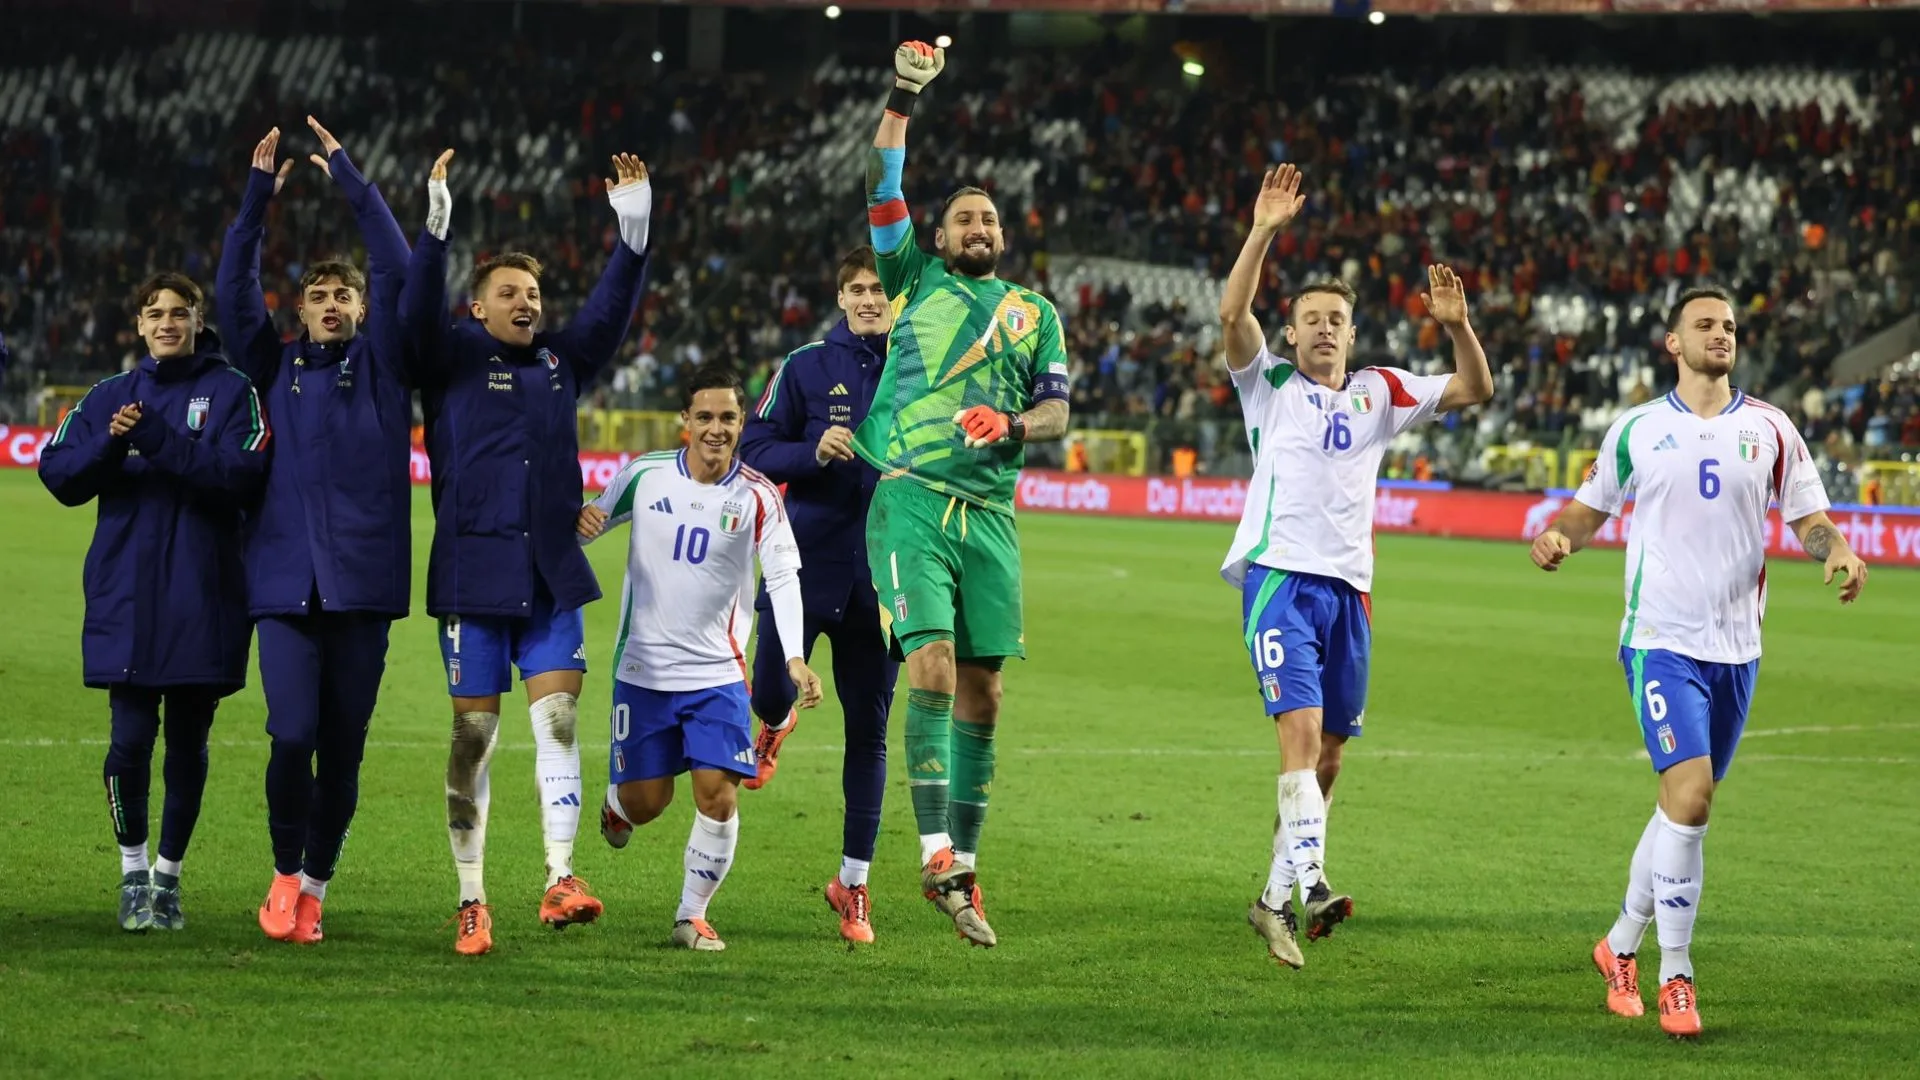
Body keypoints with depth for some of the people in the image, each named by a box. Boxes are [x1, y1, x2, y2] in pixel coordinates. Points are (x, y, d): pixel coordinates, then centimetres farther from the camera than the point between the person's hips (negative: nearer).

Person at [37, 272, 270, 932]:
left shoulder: (231, 392, 1)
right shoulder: (111, 396, 11)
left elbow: (242, 474, -14)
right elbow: (59, 476, 4)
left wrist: (159, 441, -22)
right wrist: (110, 443, -15)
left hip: (205, 600, -1)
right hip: (126, 600, 1)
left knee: (187, 744, 5)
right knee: (131, 738, -6)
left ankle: (169, 876, 18)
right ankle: (132, 873, 10)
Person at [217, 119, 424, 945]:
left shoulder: (382, 364, 9)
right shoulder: (277, 367, 12)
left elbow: (397, 270, 0)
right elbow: (233, 289, 3)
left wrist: (349, 179, -1)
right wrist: (259, 196, -3)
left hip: (362, 582, 0)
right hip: (284, 581, 0)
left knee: (343, 750, 2)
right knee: (291, 736, -13)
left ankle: (315, 890, 17)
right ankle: (285, 872, 8)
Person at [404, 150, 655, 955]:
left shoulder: (562, 360, 13)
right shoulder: (452, 359, 1)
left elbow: (612, 309, 6)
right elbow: (418, 310, -15)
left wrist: (633, 231, -7)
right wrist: (436, 228, -29)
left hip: (552, 572, 3)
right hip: (473, 574, -3)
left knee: (559, 716, -8)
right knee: (473, 733, 0)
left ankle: (559, 880, -10)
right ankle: (471, 902, 7)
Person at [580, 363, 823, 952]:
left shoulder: (757, 496, -6)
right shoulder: (645, 475, -2)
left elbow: (784, 576, -14)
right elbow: (590, 521, 10)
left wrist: (794, 658, -28)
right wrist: (580, 522, -18)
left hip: (717, 672, 0)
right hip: (643, 667, 1)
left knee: (718, 796, -12)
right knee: (645, 802, 5)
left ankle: (693, 915, 6)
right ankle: (616, 802, 44)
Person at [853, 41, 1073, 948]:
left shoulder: (1035, 312, 20)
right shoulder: (916, 280, 14)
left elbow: (1057, 410, 11)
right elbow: (881, 190, 4)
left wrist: (1013, 425, -10)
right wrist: (901, 101, -5)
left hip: (991, 513, 3)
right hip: (912, 499, -3)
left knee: (981, 690, 3)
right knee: (933, 664, -18)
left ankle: (965, 866, 10)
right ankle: (934, 851, -22)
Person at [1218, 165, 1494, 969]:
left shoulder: (1380, 393, 15)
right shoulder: (1269, 385, 6)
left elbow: (1475, 390, 11)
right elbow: (1232, 314, -11)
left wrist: (1457, 327, -7)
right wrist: (1264, 231, -18)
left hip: (1348, 586, 5)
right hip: (1278, 574, -5)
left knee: (1328, 755, 7)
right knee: (1301, 728, -22)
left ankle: (1277, 899, 17)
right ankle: (1309, 880, -34)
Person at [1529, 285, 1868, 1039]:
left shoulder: (1769, 430, 5)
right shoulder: (1637, 430, 2)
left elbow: (1808, 516, 6)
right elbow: (1591, 506, 11)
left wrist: (1837, 553, -16)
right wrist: (1557, 538, -11)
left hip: (1736, 649, 4)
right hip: (1661, 639, -3)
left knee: (1684, 807, 11)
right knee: (1689, 795, -18)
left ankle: (1622, 944, 31)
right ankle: (1675, 975, -9)